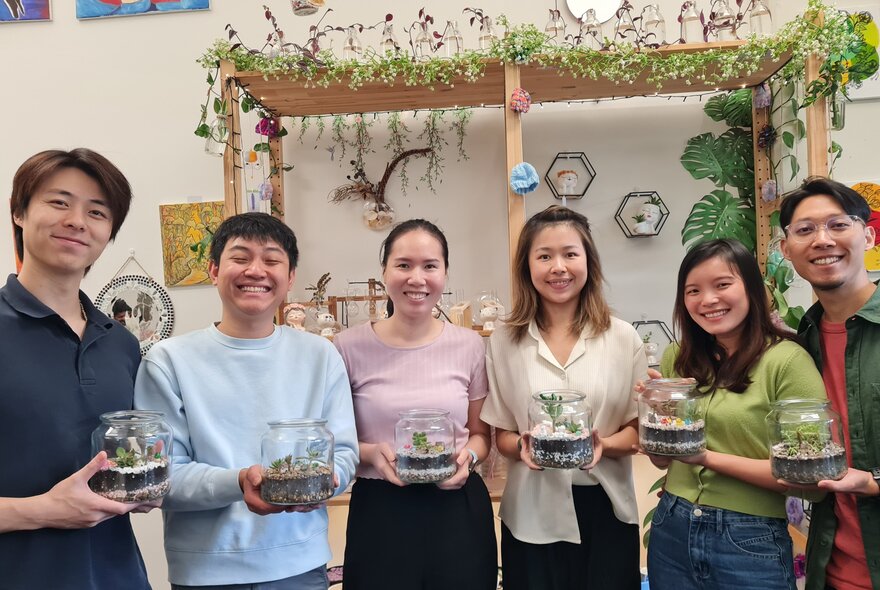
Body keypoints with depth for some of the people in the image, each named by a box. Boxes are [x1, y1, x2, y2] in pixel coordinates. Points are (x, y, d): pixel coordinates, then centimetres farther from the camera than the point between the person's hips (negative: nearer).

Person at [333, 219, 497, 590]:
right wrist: (370, 453, -16)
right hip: (379, 511, -1)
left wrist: (469, 456, -9)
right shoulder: (349, 347, -6)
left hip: (458, 509, 2)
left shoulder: (469, 346, 1)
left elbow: (480, 434, 11)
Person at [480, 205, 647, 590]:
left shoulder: (623, 338, -1)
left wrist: (605, 444, -17)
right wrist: (522, 446, -17)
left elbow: (640, 428, 3)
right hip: (532, 515, 0)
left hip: (606, 511, 0)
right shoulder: (503, 341, -1)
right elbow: (501, 435, 4)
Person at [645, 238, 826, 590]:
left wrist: (709, 458, -20)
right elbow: (662, 459, 7)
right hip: (671, 531, 4)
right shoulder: (676, 359, 2)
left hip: (751, 544, -4)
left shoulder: (787, 360, -12)